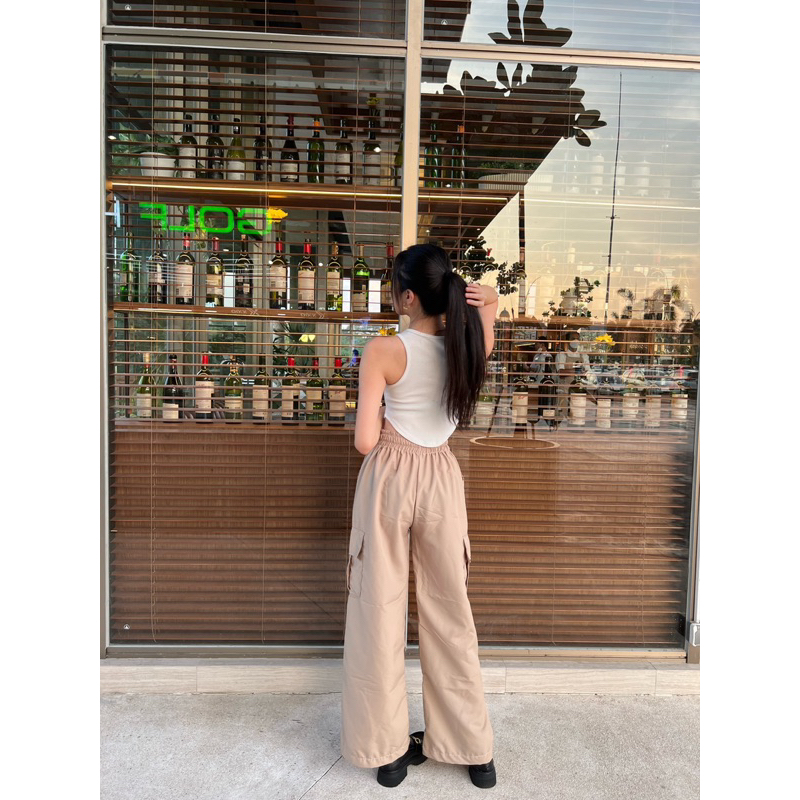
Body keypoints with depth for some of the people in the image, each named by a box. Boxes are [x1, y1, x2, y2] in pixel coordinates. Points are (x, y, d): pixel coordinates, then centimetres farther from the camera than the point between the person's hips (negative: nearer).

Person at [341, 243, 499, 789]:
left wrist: (382, 425, 4)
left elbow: (365, 441, -18)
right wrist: (487, 301, -2)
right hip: (442, 478, 4)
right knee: (449, 611, 16)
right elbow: (490, 300, 20)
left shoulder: (383, 351, -16)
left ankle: (387, 749, 26)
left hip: (390, 478, -4)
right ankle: (474, 749, 29)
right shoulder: (469, 345, -4)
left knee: (382, 611, 11)